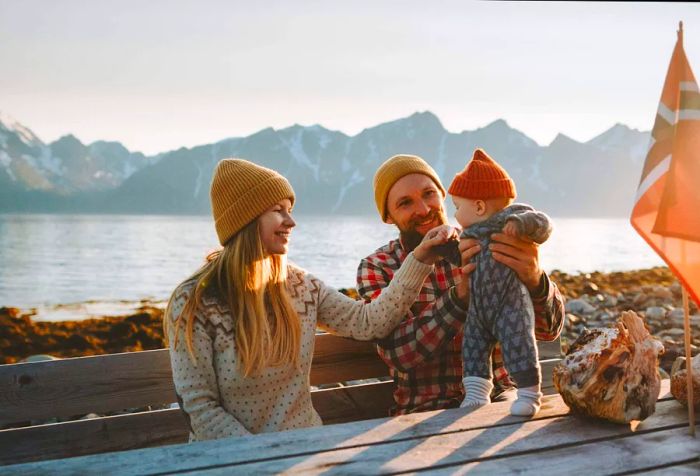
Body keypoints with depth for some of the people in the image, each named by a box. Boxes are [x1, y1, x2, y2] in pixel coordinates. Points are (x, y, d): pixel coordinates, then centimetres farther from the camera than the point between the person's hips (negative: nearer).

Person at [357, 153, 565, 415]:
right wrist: (459, 296, -30)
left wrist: (534, 280, -32)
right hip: (425, 409, -1)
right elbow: (399, 354, -15)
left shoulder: (486, 250, 3)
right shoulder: (376, 269, 0)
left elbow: (548, 329, -8)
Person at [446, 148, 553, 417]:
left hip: (510, 304, -8)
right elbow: (461, 258, 26)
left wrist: (521, 222, -39)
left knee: (517, 346, -10)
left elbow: (543, 226, -21)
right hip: (478, 307, 8)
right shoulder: (470, 234, 14)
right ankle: (476, 393, 13)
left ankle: (529, 393, 2)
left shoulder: (512, 217, -9)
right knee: (472, 346, 6)